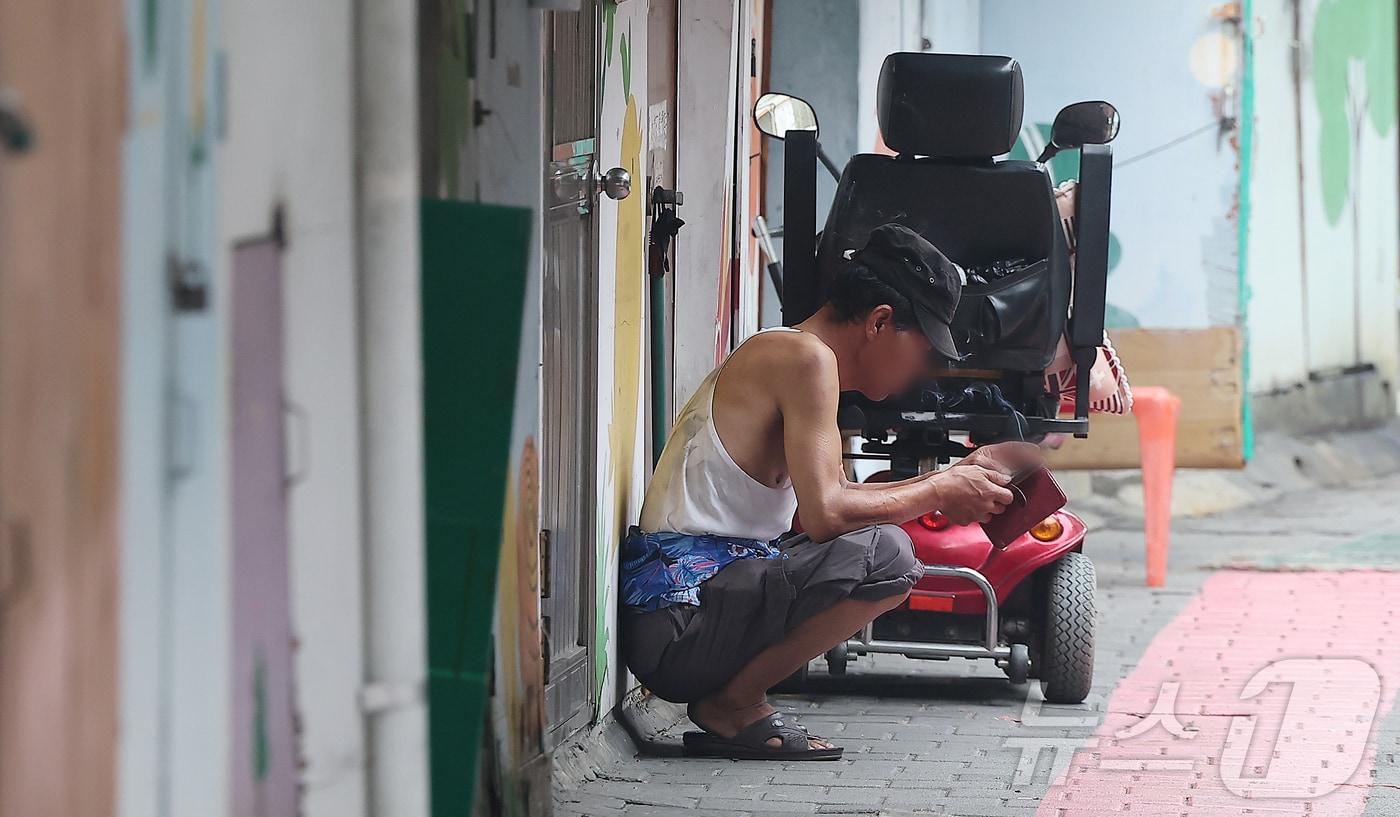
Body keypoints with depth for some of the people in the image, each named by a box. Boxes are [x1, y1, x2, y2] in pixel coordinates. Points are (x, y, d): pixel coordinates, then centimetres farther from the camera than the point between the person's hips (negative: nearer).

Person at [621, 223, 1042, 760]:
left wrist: (954, 477, 24)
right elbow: (824, 513, -20)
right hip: (677, 624, -11)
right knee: (885, 554, -23)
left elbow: (834, 497, 25)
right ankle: (731, 706, -8)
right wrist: (938, 491, -6)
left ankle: (729, 700, 10)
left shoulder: (774, 355, 20)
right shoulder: (806, 357, -11)